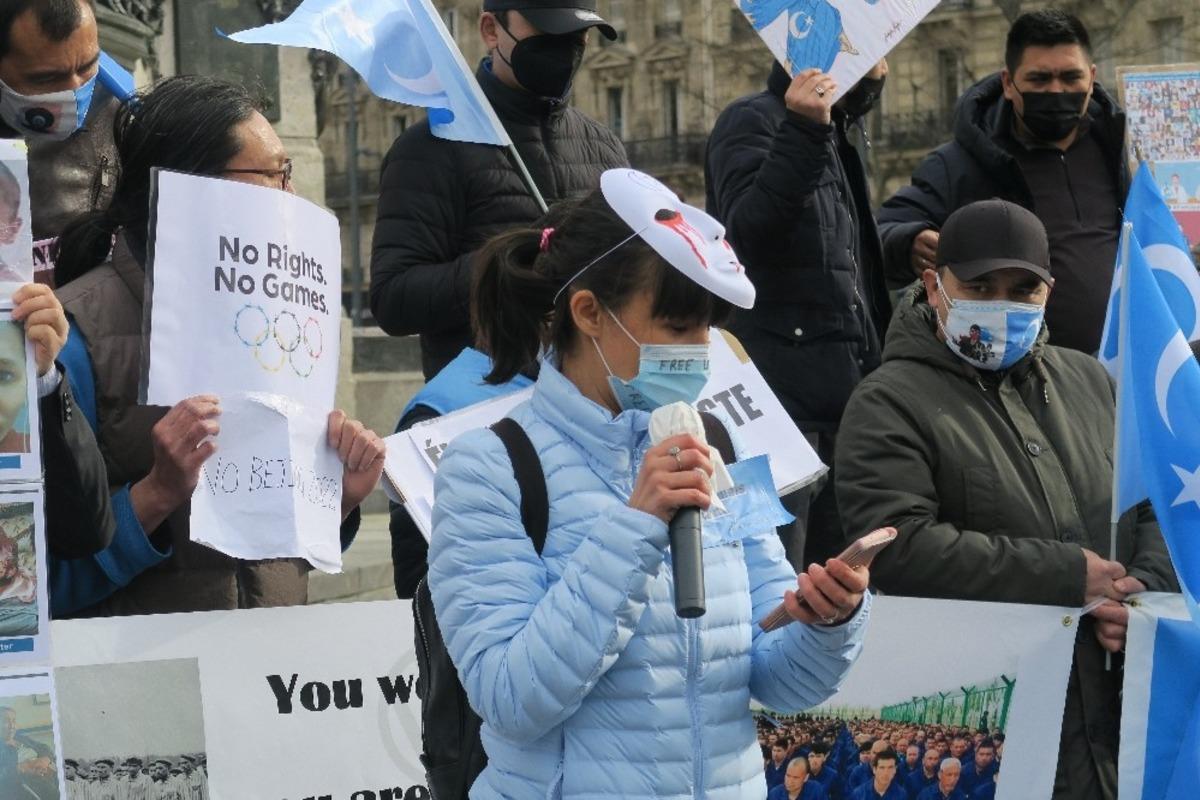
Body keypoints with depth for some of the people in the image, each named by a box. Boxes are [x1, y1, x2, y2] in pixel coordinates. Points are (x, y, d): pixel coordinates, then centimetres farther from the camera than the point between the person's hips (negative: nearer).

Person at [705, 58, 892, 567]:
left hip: (843, 392, 9)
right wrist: (803, 133, -31)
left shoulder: (836, 139, 23)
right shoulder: (753, 121, -5)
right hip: (782, 391, -9)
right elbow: (747, 232, -23)